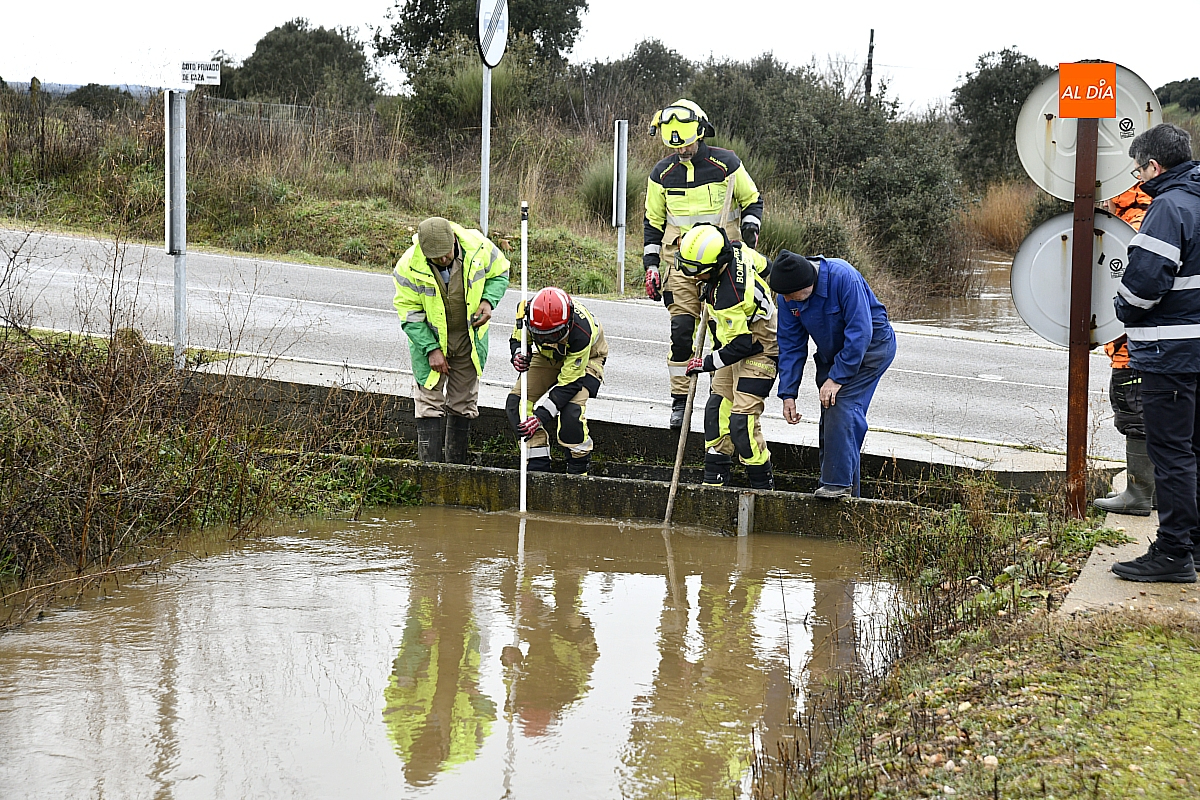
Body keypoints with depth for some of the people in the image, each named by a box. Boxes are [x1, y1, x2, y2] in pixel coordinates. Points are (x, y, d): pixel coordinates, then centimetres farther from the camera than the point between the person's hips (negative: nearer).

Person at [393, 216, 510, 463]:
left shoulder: (478, 247, -19)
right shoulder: (409, 267, -23)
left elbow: (499, 273, 0)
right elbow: (410, 315, -16)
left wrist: (488, 301, -18)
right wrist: (431, 349, -20)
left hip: (469, 338, 2)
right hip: (429, 338, -2)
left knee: (464, 403, 10)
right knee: (430, 400, -5)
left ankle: (456, 468, 21)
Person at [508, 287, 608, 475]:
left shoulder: (581, 332, -41)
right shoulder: (525, 311, -30)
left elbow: (568, 383, -33)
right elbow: (517, 338, -6)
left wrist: (540, 416, -37)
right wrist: (518, 355, -31)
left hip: (585, 358, -5)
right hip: (548, 356, 5)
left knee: (571, 409, -29)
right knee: (517, 402, -14)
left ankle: (578, 470, -8)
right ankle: (538, 467, -6)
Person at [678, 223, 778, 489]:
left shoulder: (728, 298, -34)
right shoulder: (736, 249, -10)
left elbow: (742, 344, -26)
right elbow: (764, 267, 10)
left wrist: (705, 364, -13)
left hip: (759, 351, -10)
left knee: (743, 421, -13)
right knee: (717, 411, 8)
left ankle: (763, 486, -1)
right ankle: (714, 481, 13)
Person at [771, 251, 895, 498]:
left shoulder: (843, 278, -32)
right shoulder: (787, 297, -12)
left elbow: (860, 333, -29)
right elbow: (791, 346, -3)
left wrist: (837, 378, -26)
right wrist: (788, 393, -9)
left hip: (871, 346, -7)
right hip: (831, 353, 7)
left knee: (842, 408, -22)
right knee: (830, 421, 2)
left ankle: (839, 483, -20)